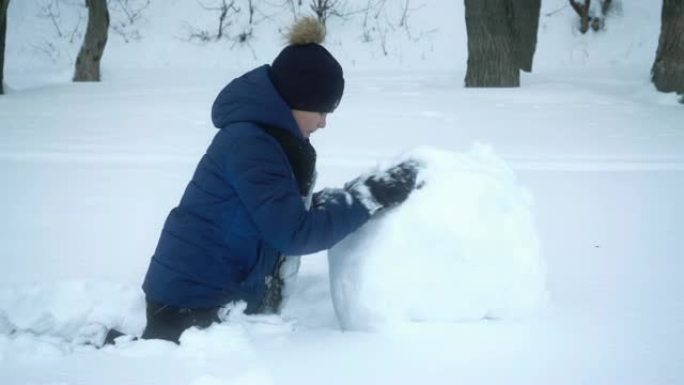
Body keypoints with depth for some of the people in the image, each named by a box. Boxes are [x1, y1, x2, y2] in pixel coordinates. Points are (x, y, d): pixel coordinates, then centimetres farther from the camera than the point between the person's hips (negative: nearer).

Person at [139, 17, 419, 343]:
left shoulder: (266, 136, 9)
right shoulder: (249, 144, -22)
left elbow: (291, 210, 13)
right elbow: (292, 232, -26)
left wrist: (358, 194, 1)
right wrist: (370, 197, -23)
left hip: (222, 295, 10)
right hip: (192, 299, -10)